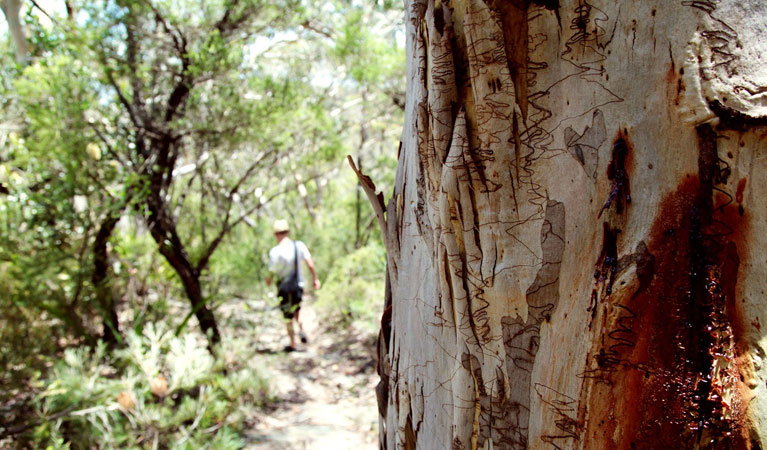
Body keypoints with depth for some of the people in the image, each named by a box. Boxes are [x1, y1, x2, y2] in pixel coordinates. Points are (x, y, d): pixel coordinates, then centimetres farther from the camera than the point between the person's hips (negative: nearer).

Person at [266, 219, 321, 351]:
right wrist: (315, 278, 1)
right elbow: (310, 264, -10)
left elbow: (272, 272, -13)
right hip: (298, 285, 3)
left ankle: (292, 344, 19)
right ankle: (301, 330, 7)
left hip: (284, 287, -3)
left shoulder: (275, 251, -18)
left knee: (288, 317, 11)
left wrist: (269, 280, 9)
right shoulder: (299, 245, -8)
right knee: (296, 310, 28)